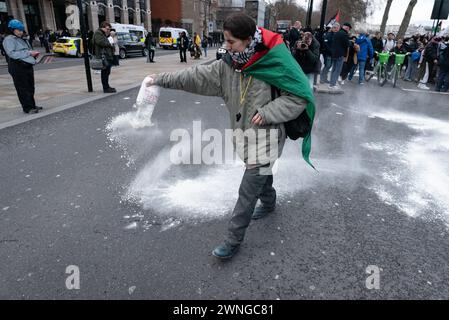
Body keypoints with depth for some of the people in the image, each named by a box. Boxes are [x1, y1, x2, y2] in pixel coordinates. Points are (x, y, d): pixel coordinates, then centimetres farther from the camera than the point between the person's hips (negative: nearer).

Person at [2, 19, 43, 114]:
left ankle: (32, 105, 20)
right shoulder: (8, 40, -4)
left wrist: (34, 54, 8)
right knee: (23, 88, -7)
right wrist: (28, 53, -19)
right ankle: (27, 108, -7)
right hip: (18, 68, -8)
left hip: (28, 66, 8)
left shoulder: (22, 40, 23)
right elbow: (12, 54, -17)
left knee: (30, 87, 11)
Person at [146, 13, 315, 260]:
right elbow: (197, 76, 0)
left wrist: (267, 112, -21)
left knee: (247, 191, -3)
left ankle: (233, 240, 10)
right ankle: (269, 203, 54)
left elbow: (299, 96, -14)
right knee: (261, 173, 26)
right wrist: (162, 79, 0)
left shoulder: (275, 65, -19)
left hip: (265, 137, -6)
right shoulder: (228, 65, -2)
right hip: (244, 134, 6)